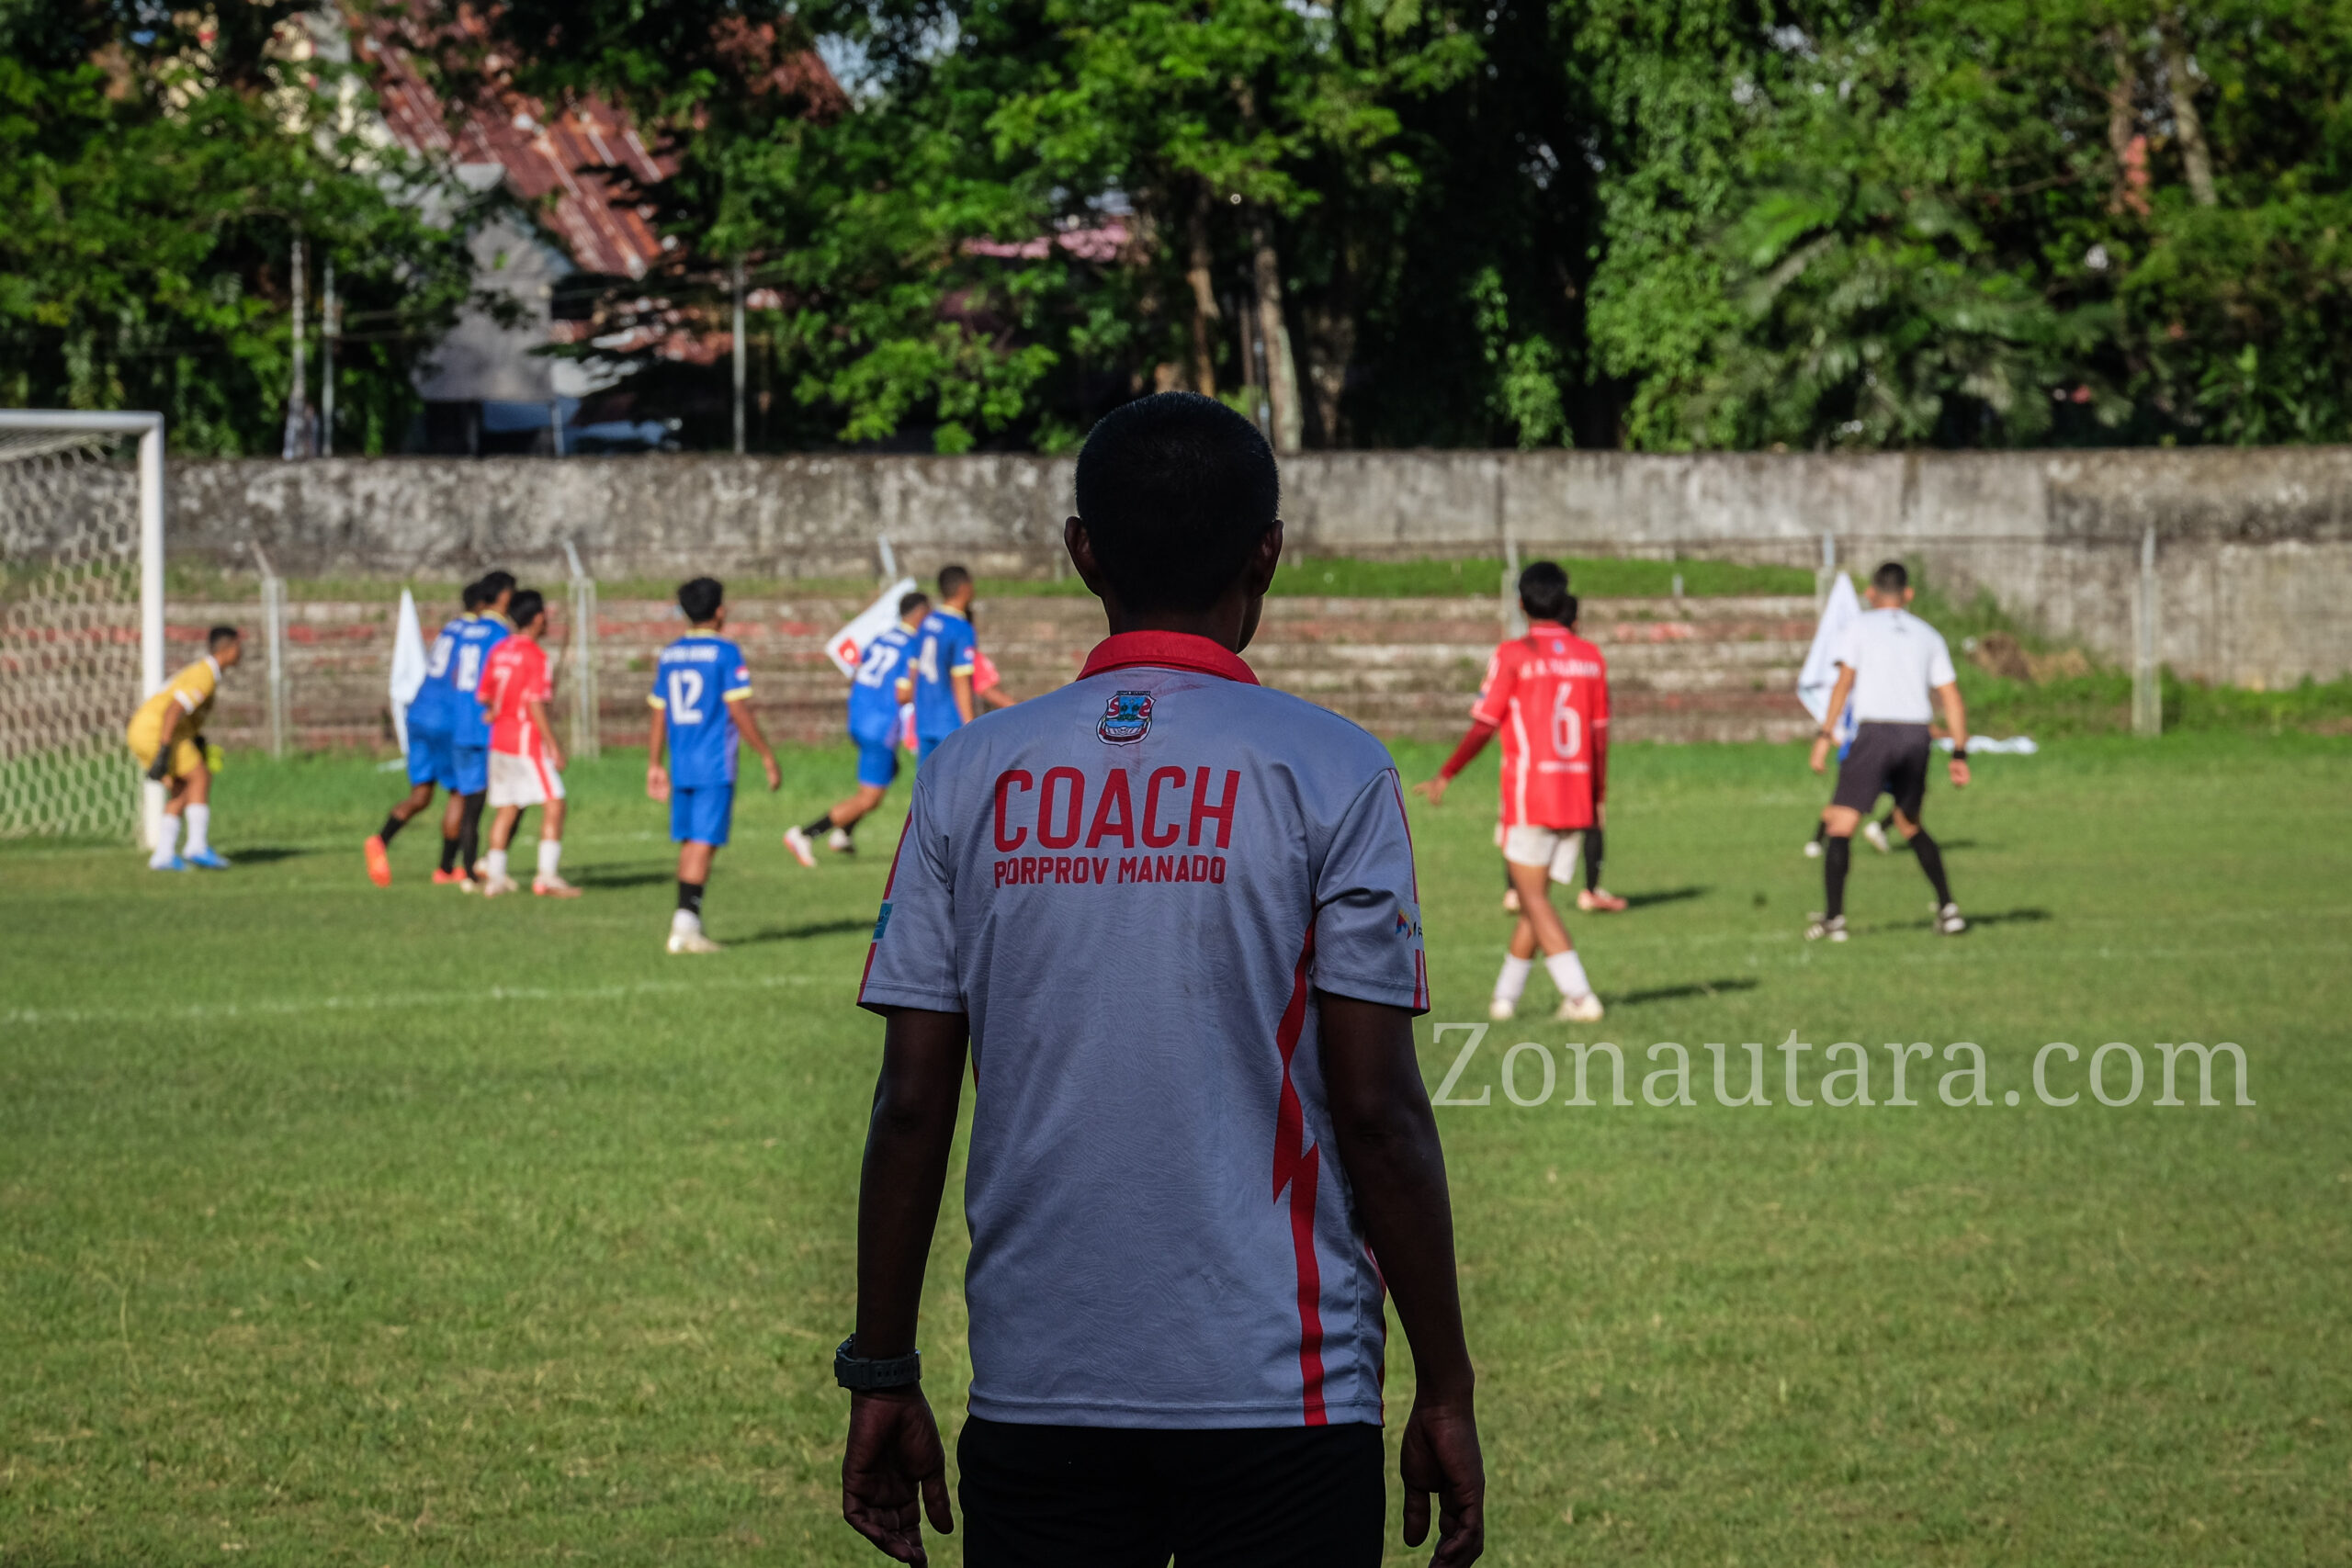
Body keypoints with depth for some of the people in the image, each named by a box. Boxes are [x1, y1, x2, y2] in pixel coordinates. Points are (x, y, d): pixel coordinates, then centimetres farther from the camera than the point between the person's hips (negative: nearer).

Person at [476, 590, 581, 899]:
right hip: (527, 739, -8)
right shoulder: (535, 656, -14)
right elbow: (535, 705, -19)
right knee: (553, 804, -7)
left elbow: (484, 696, 14)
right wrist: (553, 745, -17)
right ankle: (547, 875, -15)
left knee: (506, 809, 13)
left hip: (499, 736, 8)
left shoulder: (499, 650, 8)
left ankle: (495, 876, 14)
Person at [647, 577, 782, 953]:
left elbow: (659, 714, 12)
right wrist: (767, 757, -4)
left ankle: (686, 925, 13)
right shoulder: (726, 653, -8)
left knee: (689, 844, 12)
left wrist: (655, 765, 18)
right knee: (704, 844, -6)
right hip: (715, 766, -6)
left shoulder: (668, 656, 10)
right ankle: (686, 922, -13)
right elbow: (739, 711, -11)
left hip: (681, 766, 6)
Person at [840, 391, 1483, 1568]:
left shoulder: (970, 776, 4)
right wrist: (1444, 1389, 1)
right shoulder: (1330, 772, -4)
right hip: (1279, 1387, -2)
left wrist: (881, 1377, 10)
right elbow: (1376, 1108, -6)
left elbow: (912, 1106, 3)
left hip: (1035, 1391, 3)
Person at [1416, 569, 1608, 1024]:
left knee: (1534, 899, -2)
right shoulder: (1590, 658, 5)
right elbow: (1600, 733, 8)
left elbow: (1483, 727, -9)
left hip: (1529, 795, -5)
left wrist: (1444, 777, 3)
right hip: (1576, 799, 5)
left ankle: (1579, 995, -15)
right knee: (1536, 897, 15)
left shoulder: (1513, 656, -8)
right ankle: (1505, 995, 21)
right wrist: (1599, 796, 17)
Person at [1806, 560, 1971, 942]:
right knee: (1910, 825, 21)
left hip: (1873, 729, -4)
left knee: (1840, 823, -4)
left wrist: (1825, 735, -9)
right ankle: (1947, 909, 14)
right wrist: (1959, 754, 15)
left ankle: (1833, 918, -16)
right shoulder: (1928, 636, 17)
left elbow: (1844, 682, -5)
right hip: (1916, 734, 4)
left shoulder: (1862, 625, 7)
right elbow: (1952, 700, 12)